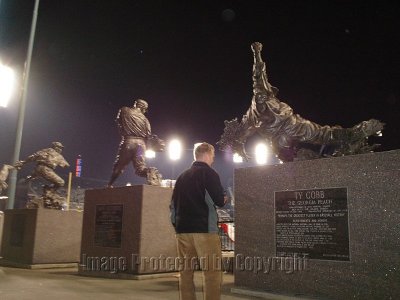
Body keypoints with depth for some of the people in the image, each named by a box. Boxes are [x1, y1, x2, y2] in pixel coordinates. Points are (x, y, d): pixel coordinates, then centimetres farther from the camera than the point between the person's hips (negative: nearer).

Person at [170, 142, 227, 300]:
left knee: (185, 271, 9)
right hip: (204, 229, -6)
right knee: (212, 271, -4)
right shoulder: (208, 173, -3)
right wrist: (224, 199, 13)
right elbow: (219, 201, -8)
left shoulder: (182, 176, 16)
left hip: (182, 229, 7)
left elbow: (174, 203, 17)